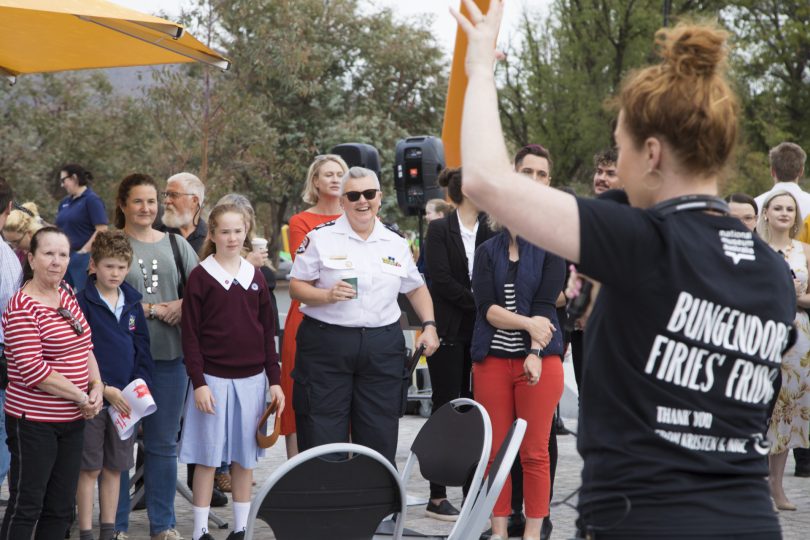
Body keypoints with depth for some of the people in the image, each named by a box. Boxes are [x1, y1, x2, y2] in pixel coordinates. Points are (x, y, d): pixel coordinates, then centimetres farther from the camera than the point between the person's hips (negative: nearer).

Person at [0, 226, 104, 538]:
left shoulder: (66, 295, 8)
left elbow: (85, 346, 14)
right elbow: (33, 370, -22)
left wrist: (97, 387, -4)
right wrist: (82, 397, -16)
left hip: (71, 421, 8)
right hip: (33, 422, -8)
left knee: (61, 508, 12)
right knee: (26, 506, -1)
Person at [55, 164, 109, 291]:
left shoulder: (92, 200, -7)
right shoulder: (64, 202, 17)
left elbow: (102, 230, -15)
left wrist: (84, 251, -15)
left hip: (82, 257, -8)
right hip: (64, 257, 8)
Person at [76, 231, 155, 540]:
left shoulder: (132, 302, 9)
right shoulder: (82, 302, -9)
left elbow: (142, 349, 13)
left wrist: (141, 387, 1)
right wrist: (103, 389, -17)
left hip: (125, 398, 5)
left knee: (115, 467, 11)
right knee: (90, 467, 0)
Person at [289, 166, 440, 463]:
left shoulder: (396, 243, 13)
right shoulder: (321, 237, 2)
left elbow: (416, 288, 23)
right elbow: (296, 286, 2)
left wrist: (429, 326, 9)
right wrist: (327, 295, -16)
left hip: (383, 347, 3)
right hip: (327, 344, -3)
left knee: (380, 439, 4)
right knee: (322, 440, -4)